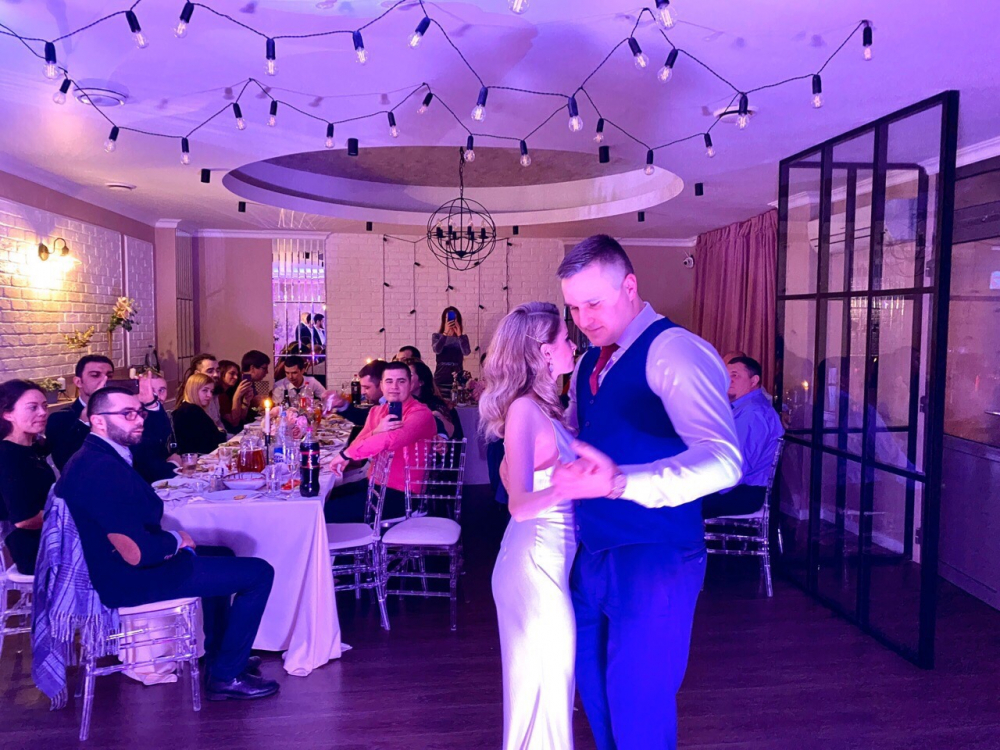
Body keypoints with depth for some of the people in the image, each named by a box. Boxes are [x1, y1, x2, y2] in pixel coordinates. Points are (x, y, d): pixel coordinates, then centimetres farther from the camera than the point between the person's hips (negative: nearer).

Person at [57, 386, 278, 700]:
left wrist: (171, 541, 0)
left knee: (222, 555, 29)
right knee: (259, 573, -7)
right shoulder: (102, 469, -28)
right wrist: (177, 541, -10)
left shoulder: (91, 457, 6)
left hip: (115, 565, 11)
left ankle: (218, 656, 34)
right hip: (129, 579, -11)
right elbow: (137, 554, -30)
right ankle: (226, 676, 7)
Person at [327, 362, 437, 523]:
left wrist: (346, 454, -25)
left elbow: (391, 439, -33)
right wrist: (375, 432, -23)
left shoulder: (420, 414, -14)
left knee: (330, 512, -14)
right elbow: (357, 447, -1)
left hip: (401, 493, -7)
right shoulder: (376, 411, 10)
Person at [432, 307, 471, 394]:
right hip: (441, 379, 0)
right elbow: (437, 350, -14)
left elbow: (466, 352, -11)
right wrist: (445, 333, -23)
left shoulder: (463, 338, 7)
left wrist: (459, 335, -21)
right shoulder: (437, 336, 6)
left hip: (457, 379, 0)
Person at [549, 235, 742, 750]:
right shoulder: (589, 363, 11)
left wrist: (619, 483, -43)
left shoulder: (675, 350, -16)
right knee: (598, 698, 20)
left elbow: (721, 461, -31)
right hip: (593, 558, 8)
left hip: (653, 561, -8)